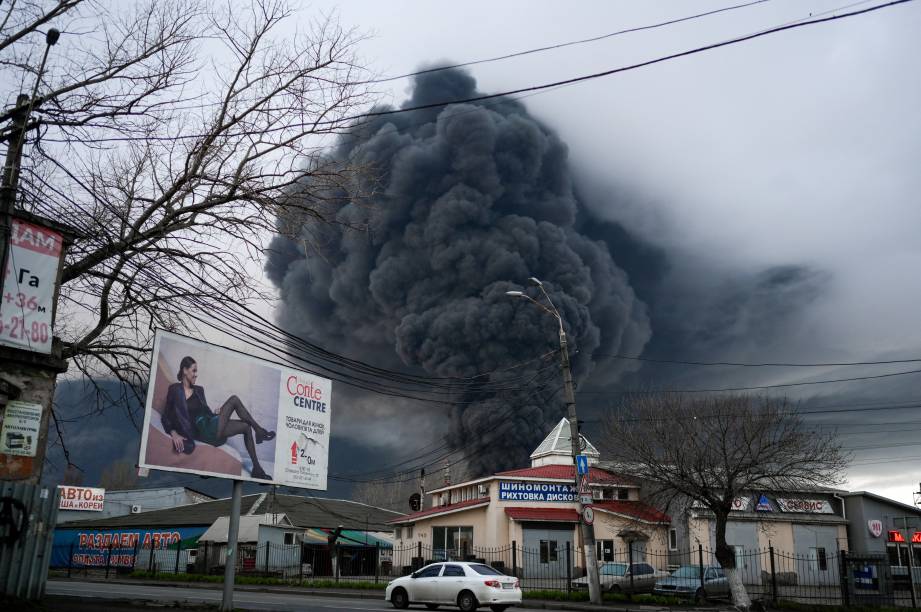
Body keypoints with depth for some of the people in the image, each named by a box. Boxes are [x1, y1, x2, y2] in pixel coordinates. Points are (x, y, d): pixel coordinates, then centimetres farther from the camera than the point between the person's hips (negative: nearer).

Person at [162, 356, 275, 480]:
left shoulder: (198, 390, 19)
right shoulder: (175, 390, 0)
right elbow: (166, 416, -4)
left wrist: (217, 414, 0)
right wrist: (174, 434, -21)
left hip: (212, 425, 7)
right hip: (204, 431, -7)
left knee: (246, 426, -12)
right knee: (234, 400, -16)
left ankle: (257, 469, -9)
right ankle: (259, 430, -5)